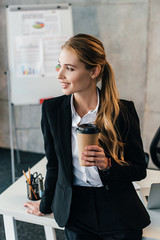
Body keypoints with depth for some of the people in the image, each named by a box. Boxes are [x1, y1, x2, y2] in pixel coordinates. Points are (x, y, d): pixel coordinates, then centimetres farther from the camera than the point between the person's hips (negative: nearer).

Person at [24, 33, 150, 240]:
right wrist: (46, 205, 13)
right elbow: (54, 165, 4)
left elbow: (140, 170, -7)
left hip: (119, 215, -1)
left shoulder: (123, 111, -14)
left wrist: (107, 164, -25)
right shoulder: (51, 109, -8)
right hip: (75, 212, 2)